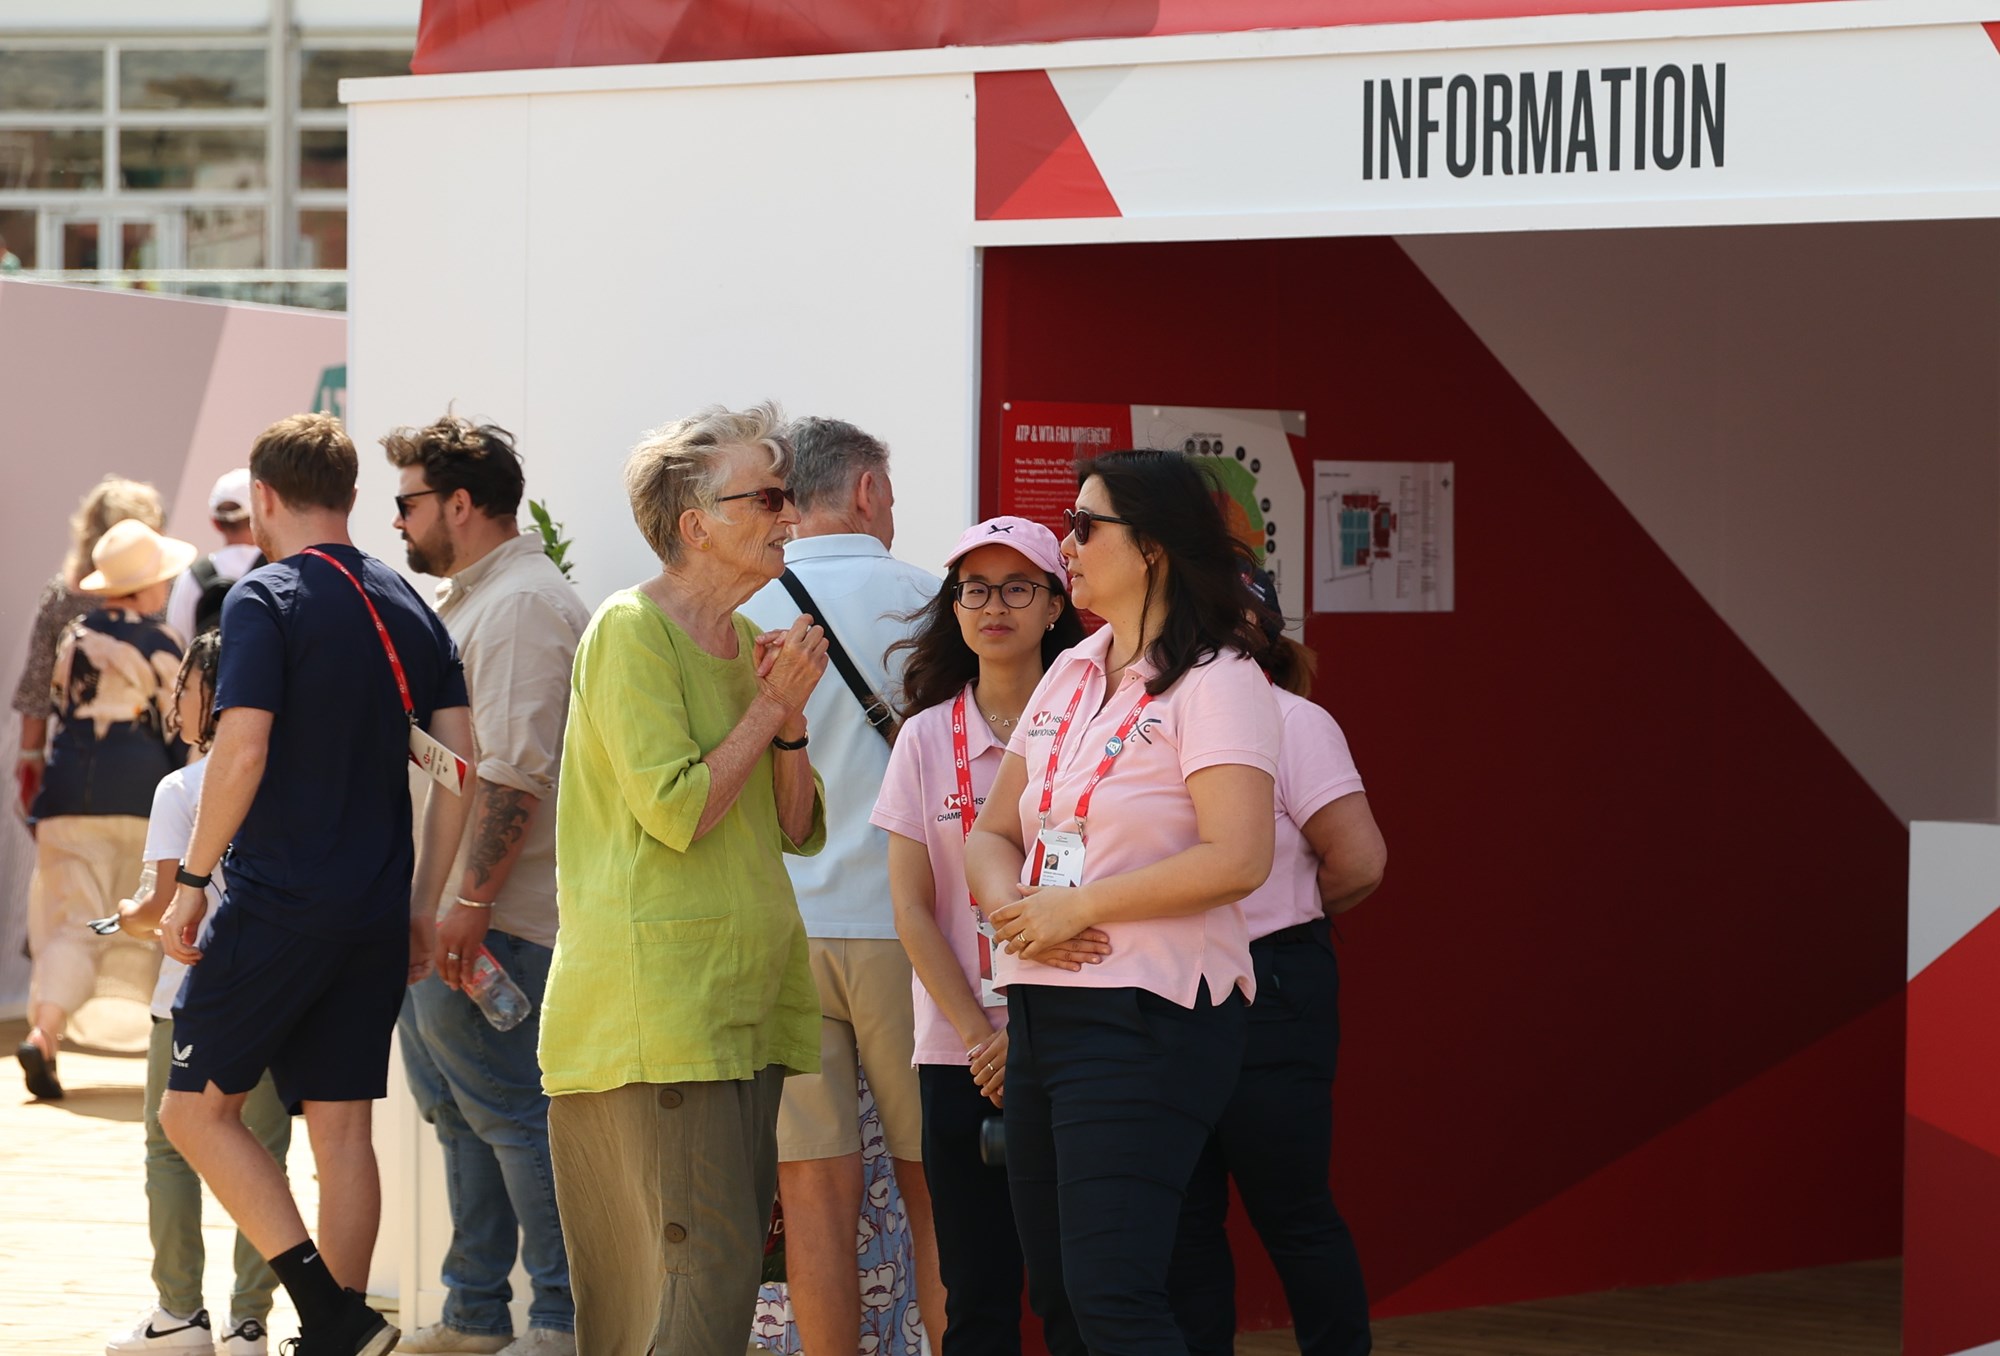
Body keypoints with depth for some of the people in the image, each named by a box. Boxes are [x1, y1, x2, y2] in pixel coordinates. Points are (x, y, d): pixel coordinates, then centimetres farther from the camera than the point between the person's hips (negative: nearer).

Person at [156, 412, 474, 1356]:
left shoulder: (266, 599, -8)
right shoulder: (409, 608, 11)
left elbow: (242, 751, -18)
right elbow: (459, 763, 8)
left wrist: (193, 879, -9)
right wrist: (423, 905, 13)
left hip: (278, 906, -6)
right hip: (377, 914, 6)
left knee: (197, 1108, 1)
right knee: (342, 1126, 10)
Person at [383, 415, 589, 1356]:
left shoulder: (524, 605, -14)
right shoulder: (464, 601, 19)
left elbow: (516, 769, -22)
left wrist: (471, 903, -26)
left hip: (492, 920, -11)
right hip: (432, 915, 11)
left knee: (511, 1113, -8)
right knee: (462, 1114, 13)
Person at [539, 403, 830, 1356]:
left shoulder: (745, 641, 17)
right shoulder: (631, 632, -9)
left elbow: (800, 831, 15)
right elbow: (676, 811, -18)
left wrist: (790, 719, 0)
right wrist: (771, 706, -9)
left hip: (744, 991, 9)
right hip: (660, 988, -9)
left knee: (729, 1262, 7)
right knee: (706, 1271, -15)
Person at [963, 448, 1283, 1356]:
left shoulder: (1214, 679, -8)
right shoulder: (1069, 677, 16)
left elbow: (1235, 859, -20)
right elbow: (994, 834, 17)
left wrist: (1077, 907, -14)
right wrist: (1011, 906, -6)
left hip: (1146, 1016, -8)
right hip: (1043, 1005, 8)